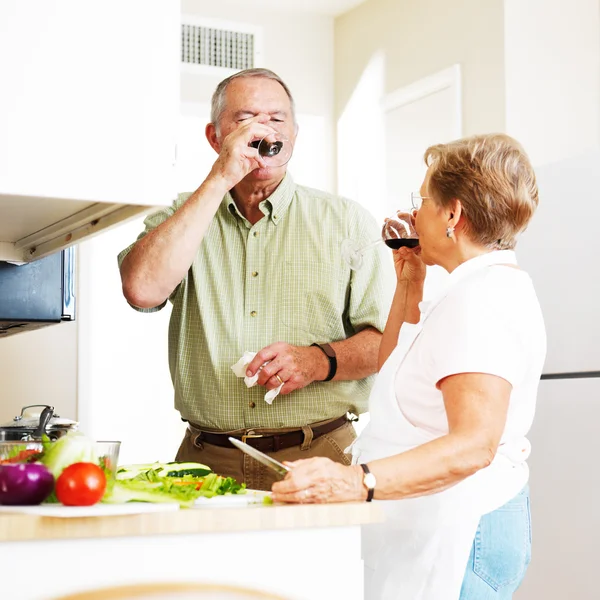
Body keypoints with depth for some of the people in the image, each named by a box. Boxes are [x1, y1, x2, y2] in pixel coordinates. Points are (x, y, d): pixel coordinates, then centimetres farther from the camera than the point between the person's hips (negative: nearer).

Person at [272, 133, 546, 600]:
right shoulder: (482, 288, 16)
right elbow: (396, 371, 27)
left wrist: (357, 481, -42)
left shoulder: (482, 299, -18)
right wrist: (409, 287, 18)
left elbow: (474, 444, -31)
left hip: (457, 539, -11)